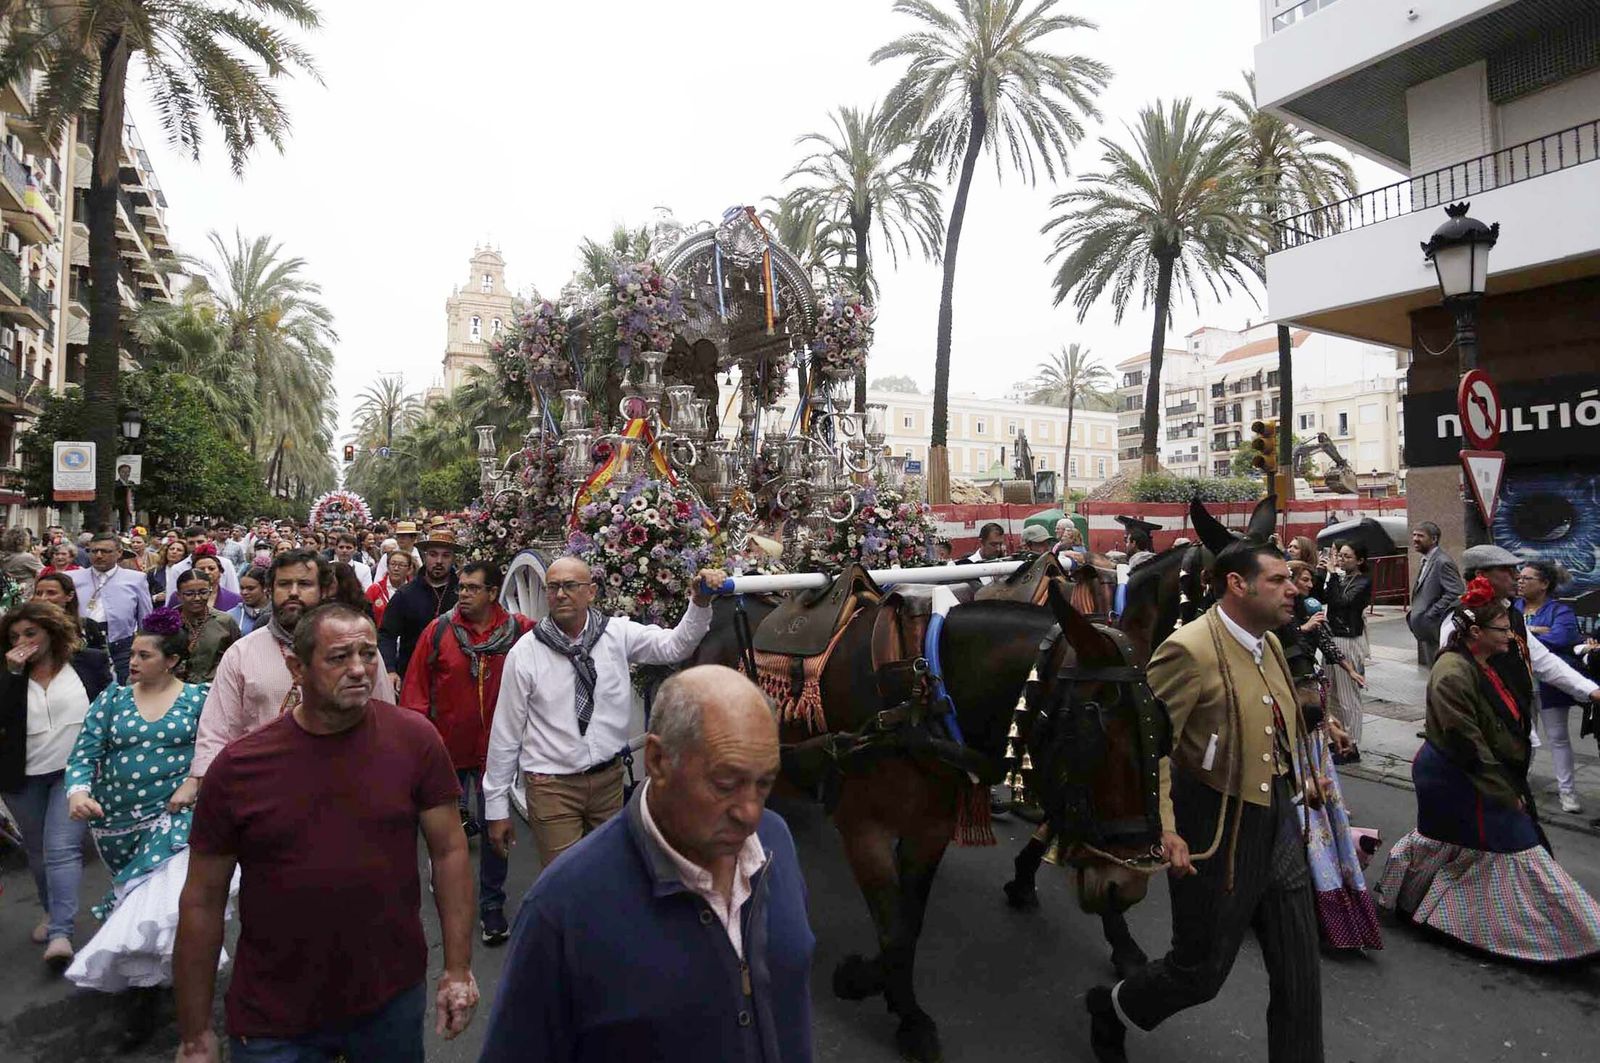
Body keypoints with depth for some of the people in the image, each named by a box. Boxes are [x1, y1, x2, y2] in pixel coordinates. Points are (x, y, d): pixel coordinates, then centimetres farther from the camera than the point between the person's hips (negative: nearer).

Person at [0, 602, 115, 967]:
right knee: (37, 851, 18)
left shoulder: (89, 662, -3)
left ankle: (61, 934, -14)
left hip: (76, 771, -4)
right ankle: (52, 912, 38)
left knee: (62, 848, -13)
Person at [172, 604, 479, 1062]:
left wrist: (458, 968, -6)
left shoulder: (414, 739, -12)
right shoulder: (237, 767, -11)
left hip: (394, 1000, 1)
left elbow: (449, 852, -6)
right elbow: (203, 901, -3)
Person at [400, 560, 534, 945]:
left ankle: (492, 906, 26)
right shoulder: (438, 631, -8)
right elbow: (416, 689, -4)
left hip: (496, 748, -1)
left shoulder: (520, 631, -11)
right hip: (448, 747, 1)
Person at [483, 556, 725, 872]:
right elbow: (505, 732, -3)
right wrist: (496, 807, 0)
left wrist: (700, 602, -32)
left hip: (610, 777, 3)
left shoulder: (618, 633, -5)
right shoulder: (524, 653, -9)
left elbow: (675, 646, -14)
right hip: (552, 785, -2)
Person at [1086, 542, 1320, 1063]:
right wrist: (1162, 829, -27)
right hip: (1216, 837, -7)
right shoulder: (1190, 650, -23)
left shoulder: (1270, 644, 5)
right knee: (1201, 971, 10)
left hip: (1278, 827, 8)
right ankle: (1110, 1010, 37)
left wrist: (1291, 796, 20)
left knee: (1300, 974, 14)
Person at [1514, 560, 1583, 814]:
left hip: (1549, 686, -4)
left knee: (1558, 737, 5)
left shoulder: (1560, 611, -7)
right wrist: (1534, 630, -19)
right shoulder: (1512, 607, 6)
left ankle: (1566, 789, 14)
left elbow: (1561, 637, -24)